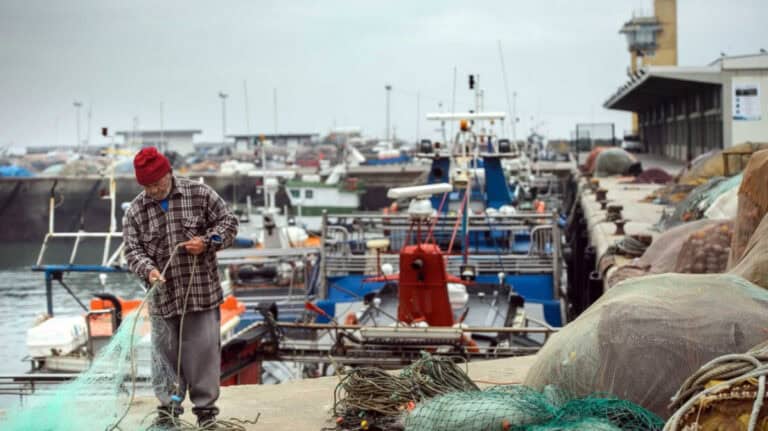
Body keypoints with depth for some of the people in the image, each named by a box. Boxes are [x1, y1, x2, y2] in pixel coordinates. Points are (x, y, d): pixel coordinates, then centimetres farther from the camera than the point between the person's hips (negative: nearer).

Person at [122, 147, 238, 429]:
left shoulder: (200, 194, -1)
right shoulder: (135, 212, 4)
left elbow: (228, 222, 4)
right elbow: (132, 249, 0)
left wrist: (207, 242, -13)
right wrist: (148, 270, -19)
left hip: (202, 293, -2)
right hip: (162, 298, 2)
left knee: (204, 351, 1)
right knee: (165, 353, 7)